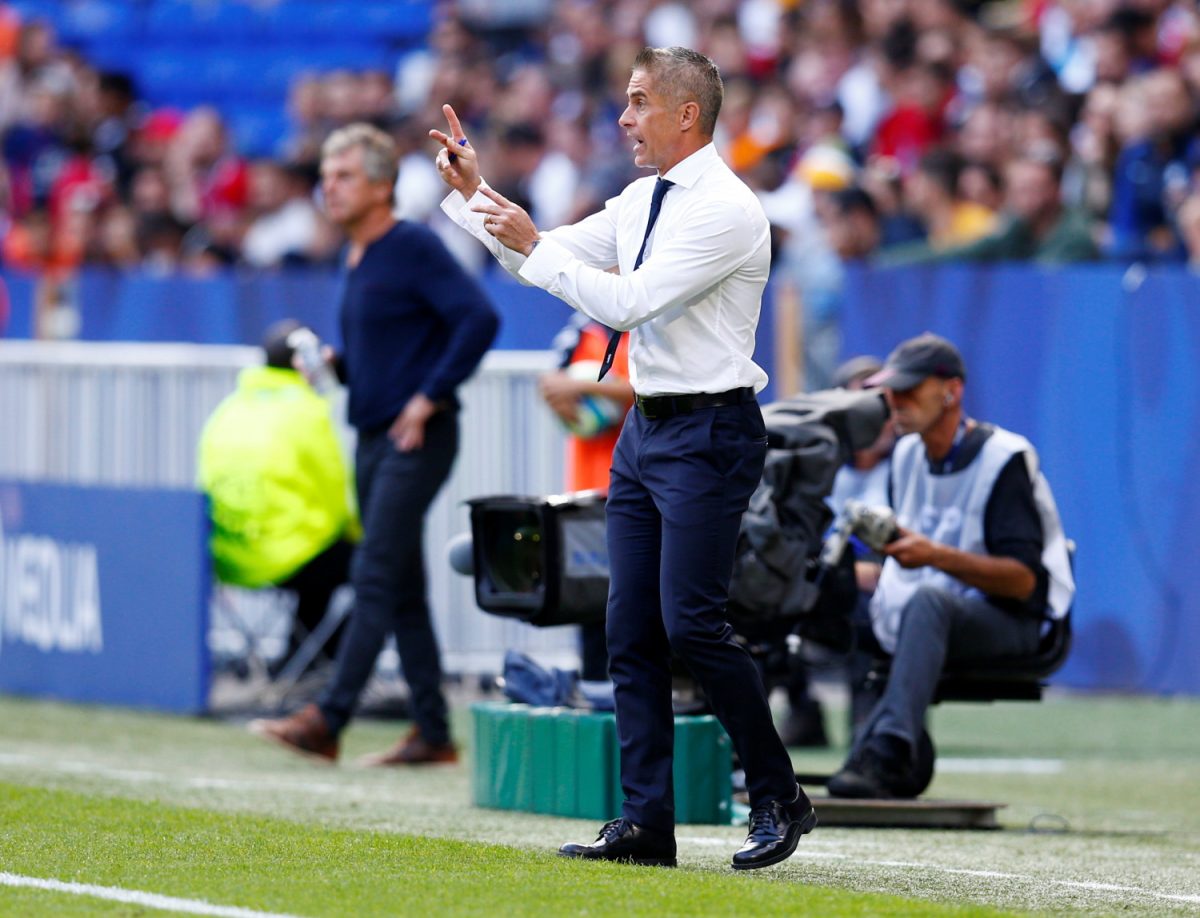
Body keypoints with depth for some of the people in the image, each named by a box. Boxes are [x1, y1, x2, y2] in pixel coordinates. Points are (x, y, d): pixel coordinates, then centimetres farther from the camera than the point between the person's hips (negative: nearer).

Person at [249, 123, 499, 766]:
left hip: (417, 440, -10)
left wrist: (429, 398, -19)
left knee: (375, 580, -12)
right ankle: (432, 732, 13)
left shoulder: (413, 248, -11)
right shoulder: (357, 259, 16)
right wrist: (332, 366, 6)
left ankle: (327, 721, -18)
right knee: (402, 591, 9)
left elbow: (479, 320, -20)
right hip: (372, 439, 10)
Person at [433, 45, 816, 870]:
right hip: (645, 429, 9)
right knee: (632, 631, 5)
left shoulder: (727, 210, -15)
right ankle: (646, 824, 6)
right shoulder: (642, 200, 12)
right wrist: (473, 193, 9)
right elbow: (549, 259, 19)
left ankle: (780, 801, 2)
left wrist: (533, 245, -18)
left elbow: (630, 301, -23)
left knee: (692, 623, -12)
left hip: (709, 435, -9)